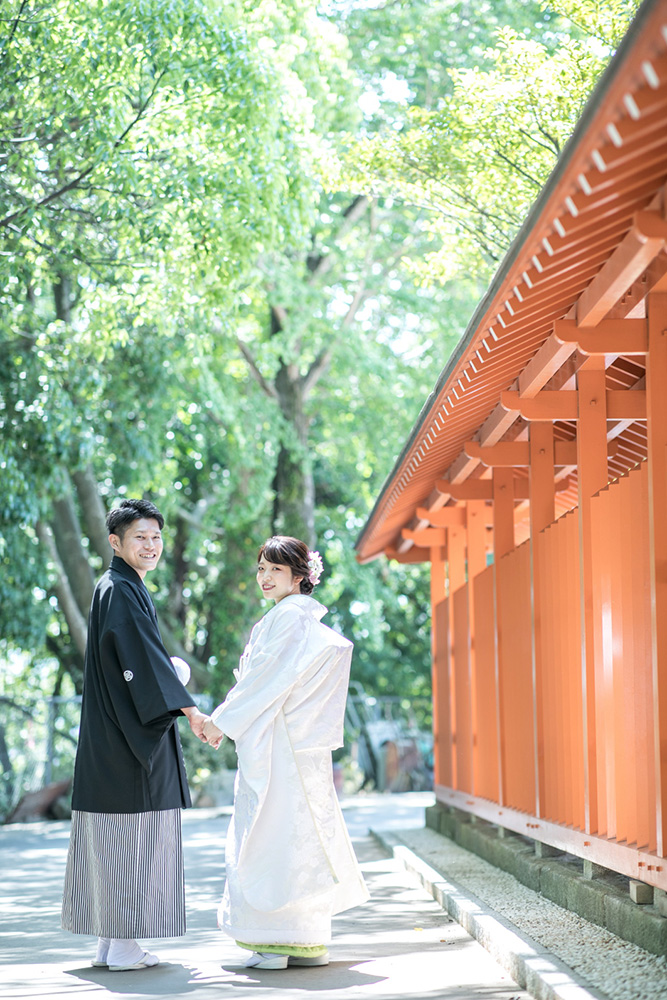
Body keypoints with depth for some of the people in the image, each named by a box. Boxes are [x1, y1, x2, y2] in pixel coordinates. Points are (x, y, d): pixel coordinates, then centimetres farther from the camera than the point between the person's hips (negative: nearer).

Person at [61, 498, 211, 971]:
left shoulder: (122, 590, 18)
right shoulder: (121, 593, -13)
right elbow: (144, 657, -22)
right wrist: (188, 709, -25)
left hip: (120, 733, 10)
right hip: (125, 735, -10)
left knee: (114, 838, 11)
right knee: (131, 834, -6)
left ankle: (111, 942, 16)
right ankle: (122, 945, -3)